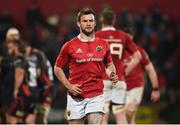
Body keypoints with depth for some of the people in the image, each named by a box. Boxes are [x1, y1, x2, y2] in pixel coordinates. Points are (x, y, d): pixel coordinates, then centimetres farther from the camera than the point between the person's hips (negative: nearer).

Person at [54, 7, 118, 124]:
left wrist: (112, 74, -2)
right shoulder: (70, 46, 0)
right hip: (76, 96, -1)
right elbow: (58, 68, 7)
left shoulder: (103, 44, 6)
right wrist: (69, 86, -5)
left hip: (96, 96, 1)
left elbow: (109, 64, 21)